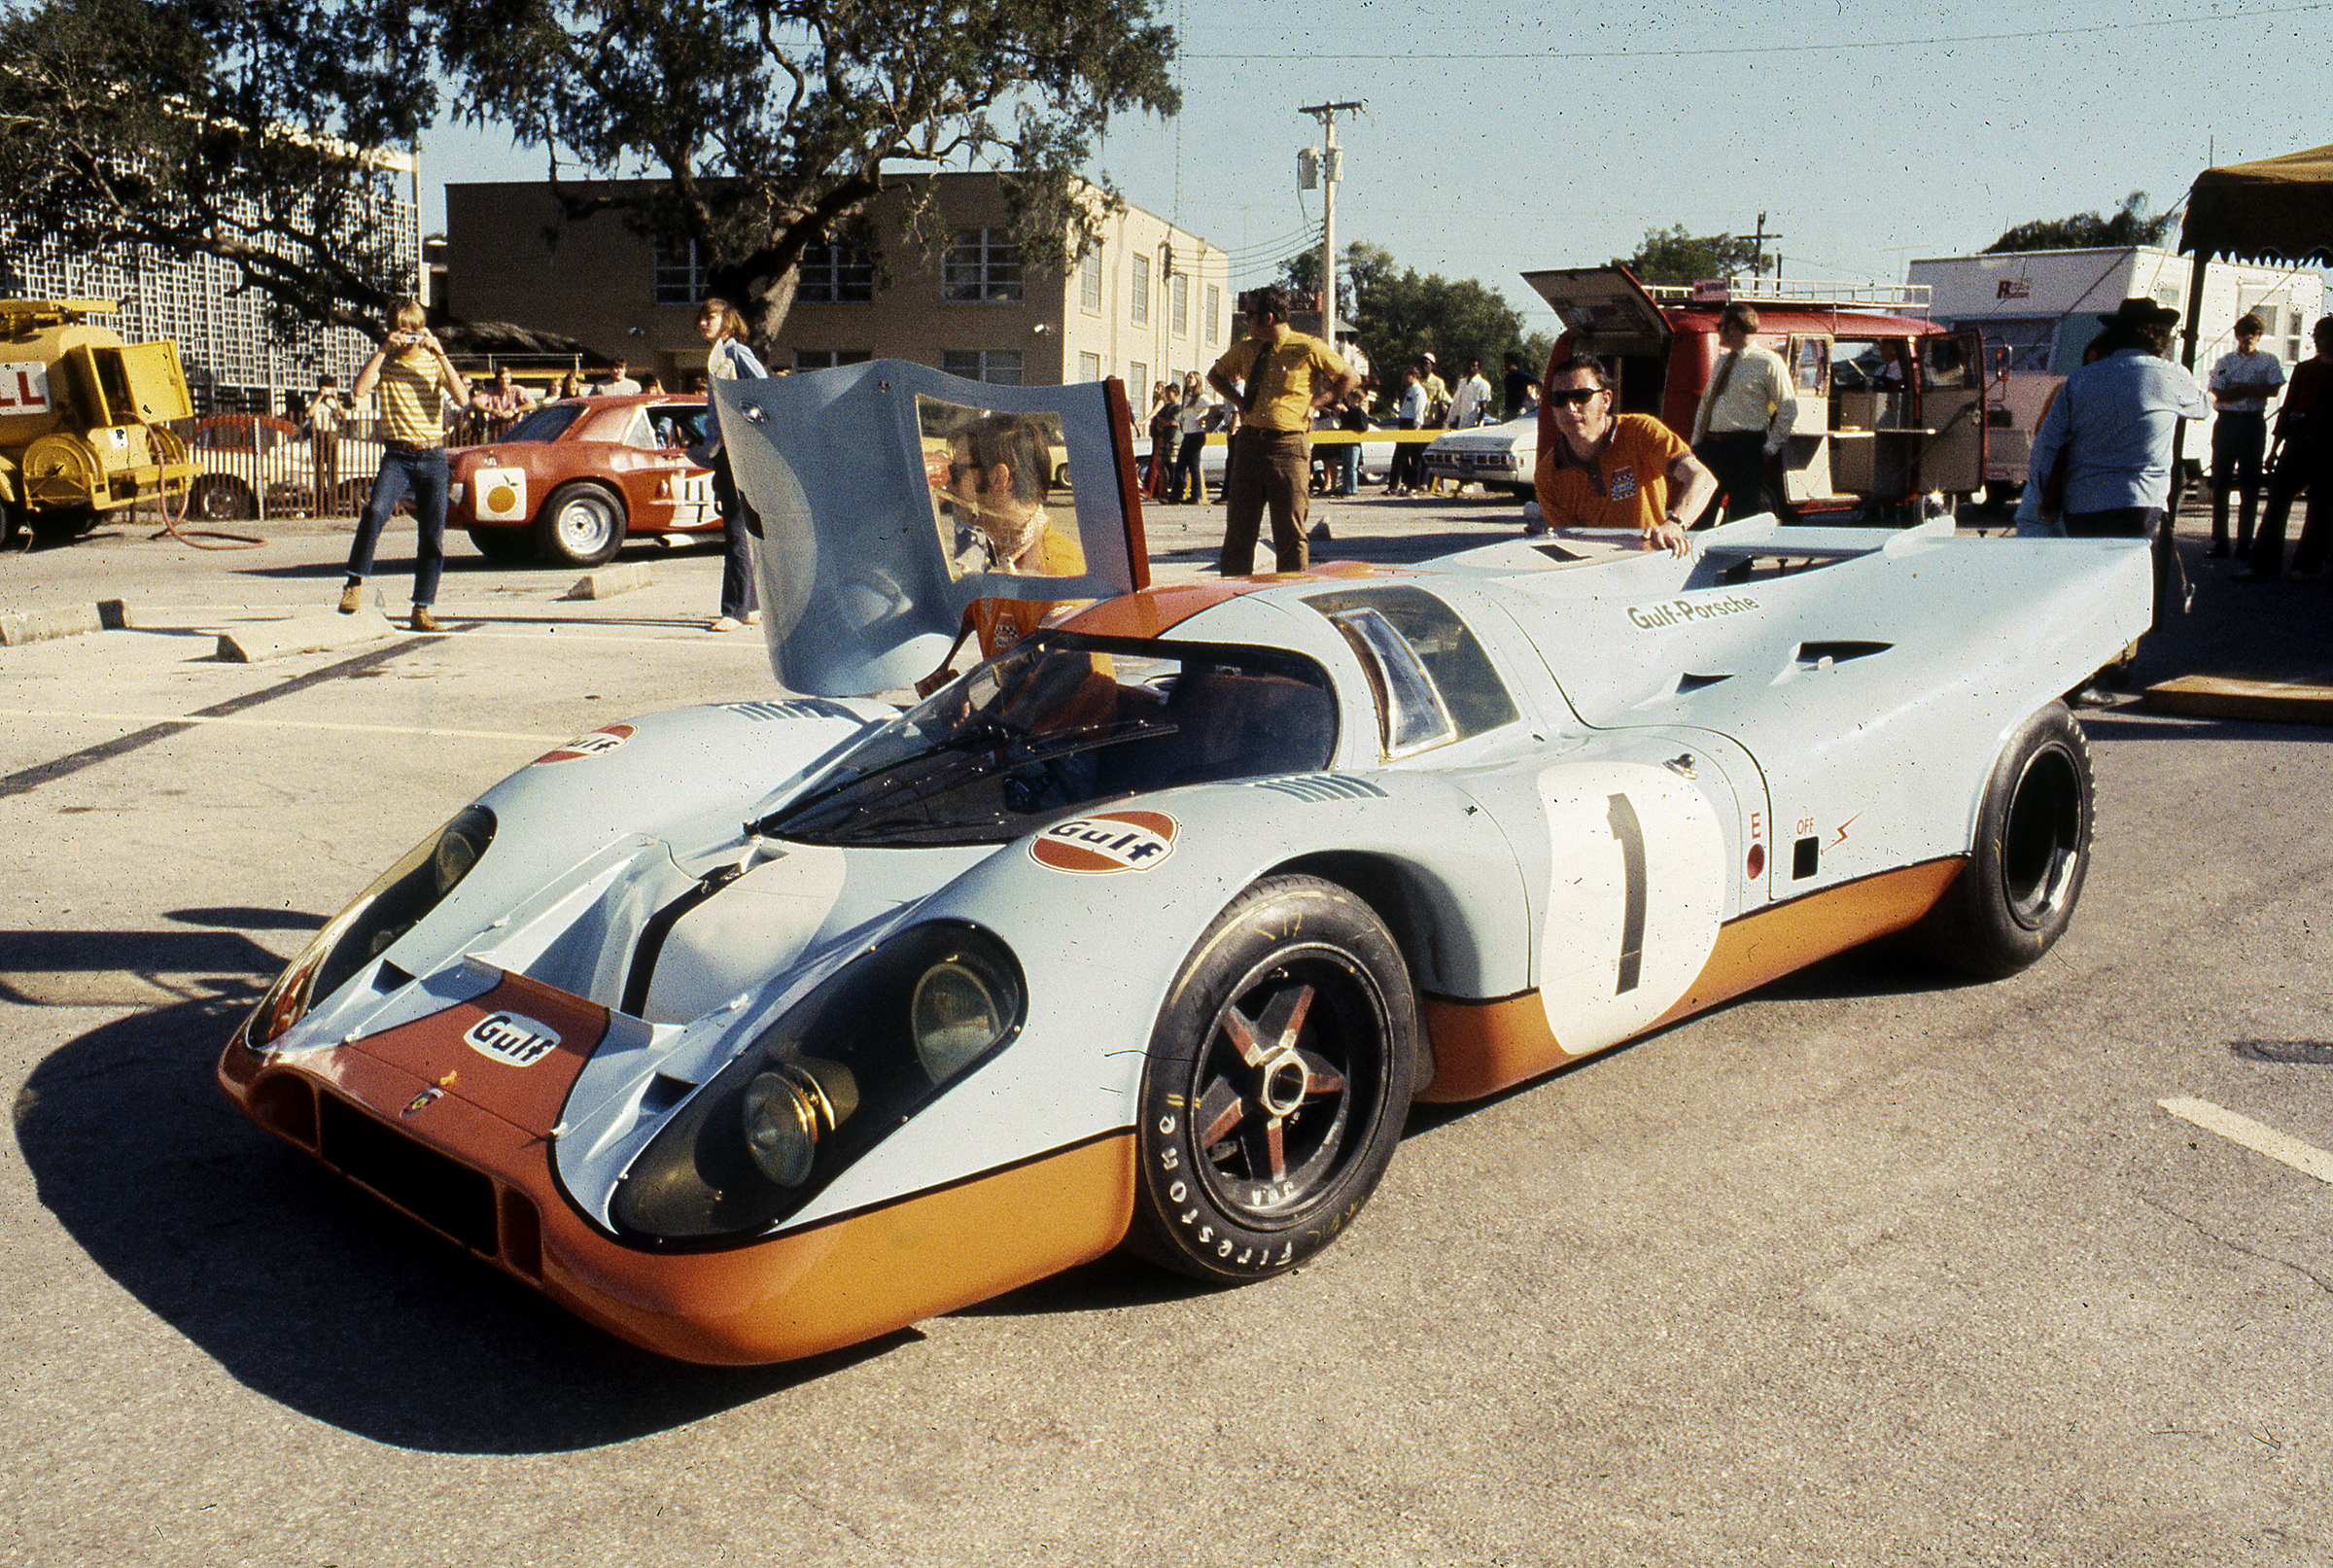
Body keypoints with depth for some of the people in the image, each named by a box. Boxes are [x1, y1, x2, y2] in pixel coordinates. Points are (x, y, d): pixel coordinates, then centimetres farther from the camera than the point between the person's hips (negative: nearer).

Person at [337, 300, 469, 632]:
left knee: (433, 537, 0)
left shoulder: (434, 362, 8)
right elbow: (360, 389, -15)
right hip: (397, 457, -1)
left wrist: (440, 354, -15)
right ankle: (355, 584, -16)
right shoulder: (384, 362, 6)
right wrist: (383, 350, -16)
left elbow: (462, 398, -10)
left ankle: (421, 612, 9)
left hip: (433, 458, 1)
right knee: (375, 511, -28)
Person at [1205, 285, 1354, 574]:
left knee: (1289, 528, -1)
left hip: (1288, 445, -4)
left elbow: (1348, 379, 9)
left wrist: (1313, 403, 2)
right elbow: (1216, 375, 30)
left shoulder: (1308, 349, -2)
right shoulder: (1244, 349, 11)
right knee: (1239, 525, 4)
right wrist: (1240, 400, 15)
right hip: (1249, 442, 4)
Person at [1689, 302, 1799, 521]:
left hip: (1744, 451, -7)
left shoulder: (1767, 362, -5)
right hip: (1709, 446, 7)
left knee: (1743, 517, -6)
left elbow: (1789, 409, -6)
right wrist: (1696, 443, 14)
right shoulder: (1722, 361, 18)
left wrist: (1769, 449, -9)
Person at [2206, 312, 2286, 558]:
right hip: (2226, 421, 1)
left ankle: (2245, 542, 3)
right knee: (2220, 482, -2)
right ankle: (2219, 540, 2)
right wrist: (2254, 391, -9)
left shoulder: (2269, 361, 9)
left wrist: (2239, 388, -8)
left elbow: (2274, 389, -7)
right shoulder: (2223, 362, 11)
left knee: (2250, 484, -1)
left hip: (2253, 423, -1)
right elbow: (2218, 396, -2)